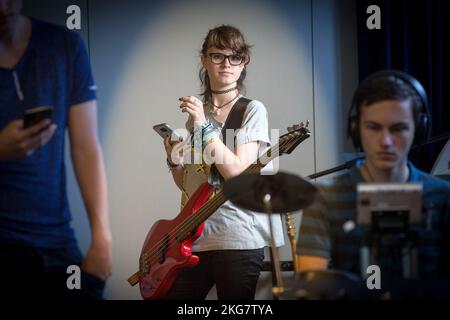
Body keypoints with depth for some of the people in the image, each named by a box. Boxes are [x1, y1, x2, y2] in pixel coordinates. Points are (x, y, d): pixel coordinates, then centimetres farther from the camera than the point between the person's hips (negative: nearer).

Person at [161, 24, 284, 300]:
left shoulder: (253, 110, -4)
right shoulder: (197, 112, 13)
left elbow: (237, 172, -16)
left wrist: (203, 127, -17)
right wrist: (174, 160, -1)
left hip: (238, 238, -5)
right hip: (194, 236, 6)